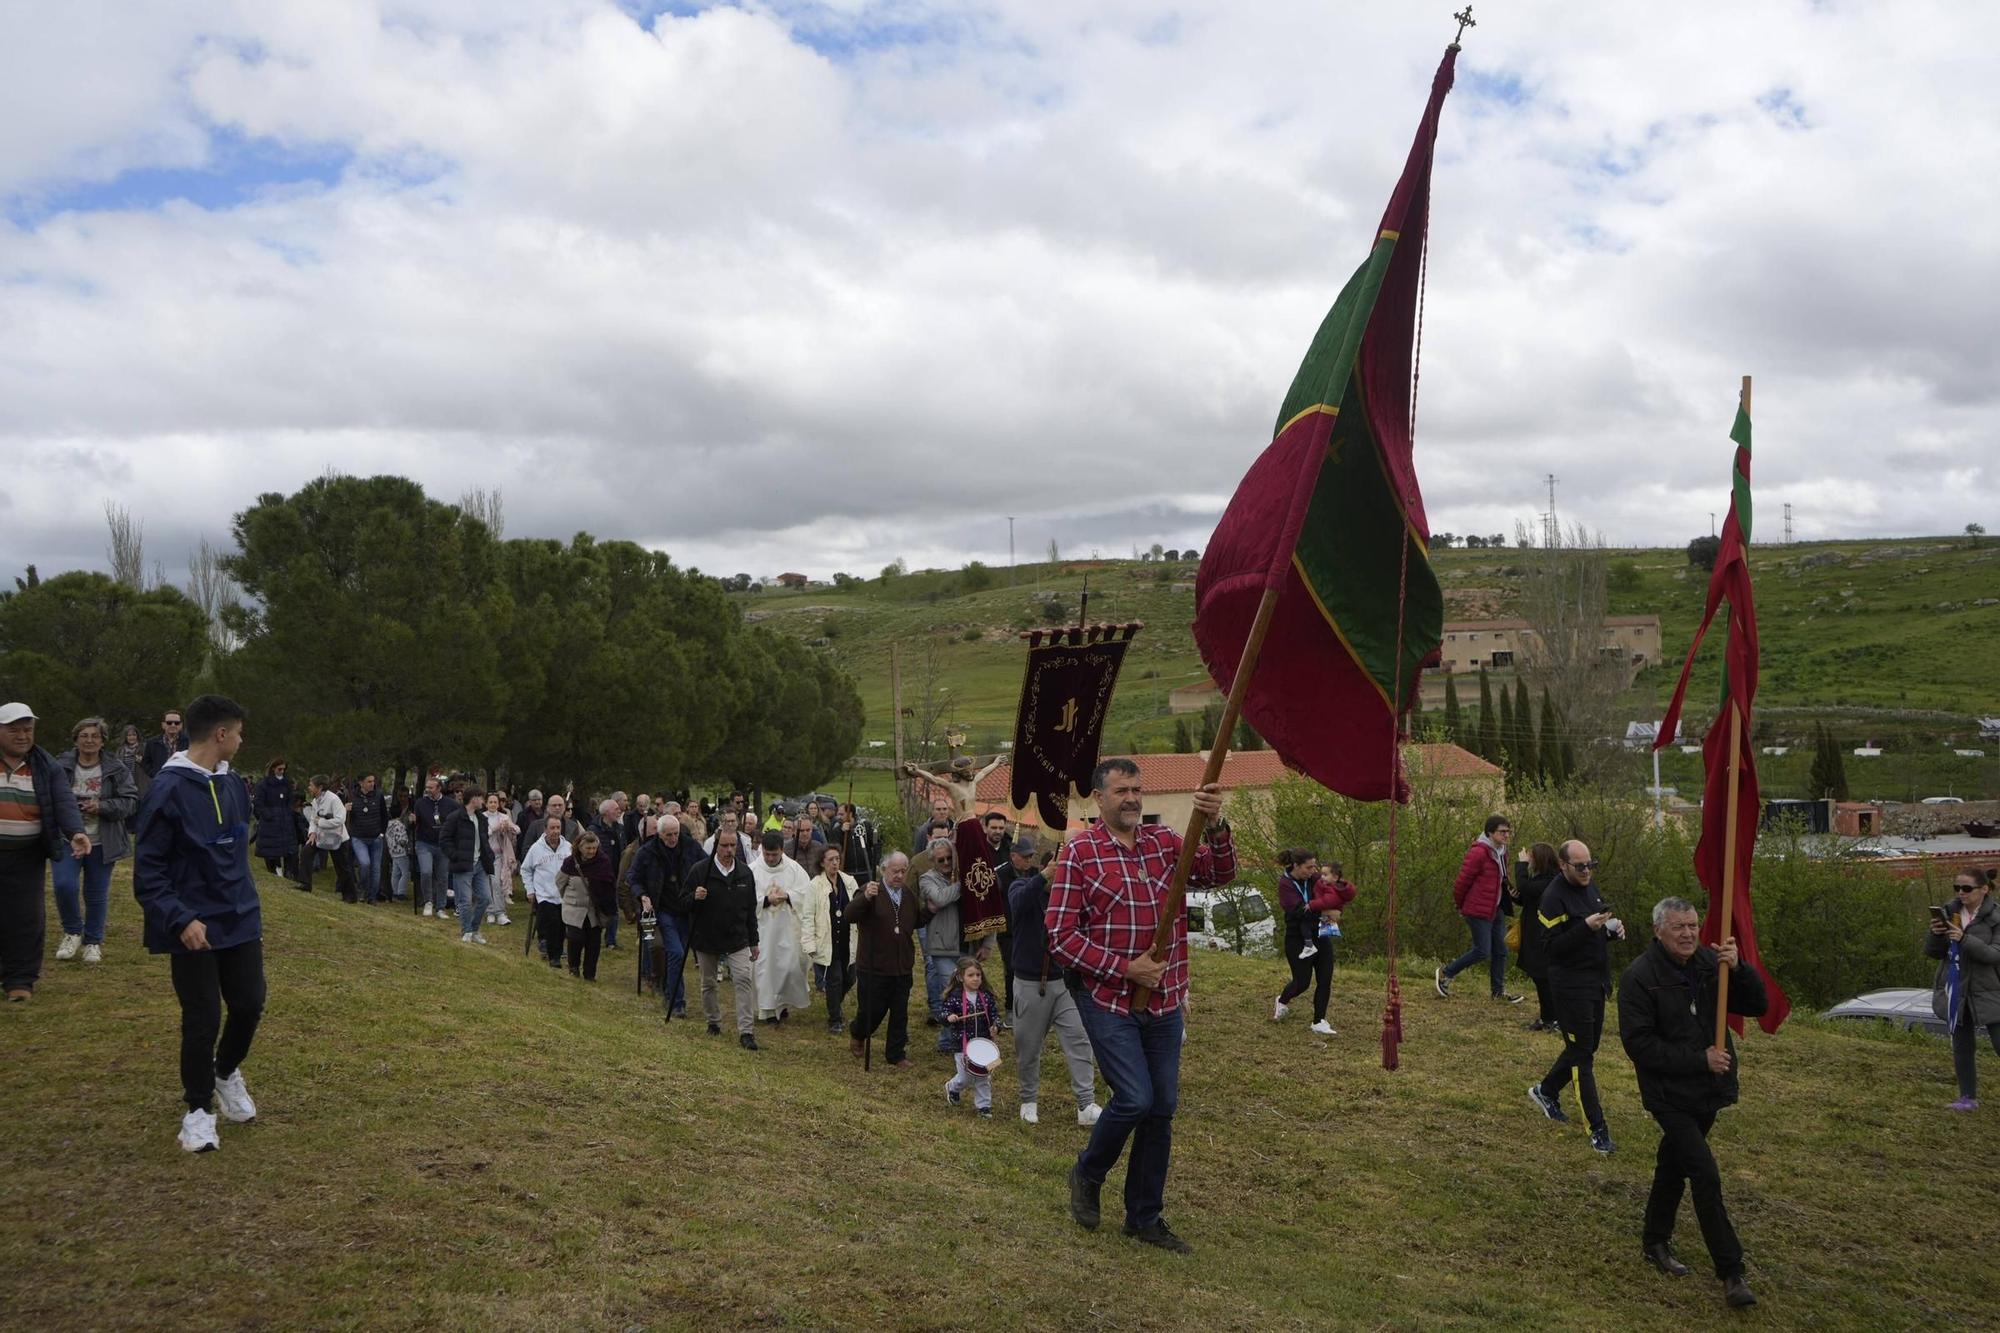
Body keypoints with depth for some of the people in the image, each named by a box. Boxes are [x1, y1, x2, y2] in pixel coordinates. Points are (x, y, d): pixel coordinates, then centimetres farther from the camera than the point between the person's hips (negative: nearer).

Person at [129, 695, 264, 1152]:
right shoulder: (169, 789, -16)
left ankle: (227, 1071, 37)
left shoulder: (232, 785, 7)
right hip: (195, 929, -6)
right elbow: (148, 870, -15)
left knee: (249, 1004, 7)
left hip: (241, 921, 6)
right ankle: (199, 1109, 20)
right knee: (202, 1021, 1)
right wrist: (180, 920, -23)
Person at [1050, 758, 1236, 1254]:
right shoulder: (1079, 853, -9)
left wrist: (1216, 826, -26)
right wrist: (1125, 969, -16)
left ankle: (1145, 1216, 25)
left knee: (1163, 1107, 9)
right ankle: (1087, 1175, 17)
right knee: (1135, 1099, -13)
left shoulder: (1165, 841, 5)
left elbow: (1219, 873, -8)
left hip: (1164, 1003, 5)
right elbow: (1061, 935, -11)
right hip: (1108, 1002, -5)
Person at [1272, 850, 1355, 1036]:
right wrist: (1325, 912, -22)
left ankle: (1319, 1022, 8)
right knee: (1302, 982, -1)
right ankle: (1282, 1001, 31)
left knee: (1325, 980, -2)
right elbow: (1298, 910, -23)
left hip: (1320, 934, 5)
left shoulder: (1315, 879, 2)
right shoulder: (1285, 884, -11)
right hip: (1297, 939, -4)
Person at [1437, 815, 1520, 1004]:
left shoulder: (1500, 852, 9)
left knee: (1501, 950, 11)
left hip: (1495, 910, 9)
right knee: (1482, 952, -5)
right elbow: (1462, 881, -16)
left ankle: (1499, 991, 22)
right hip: (1478, 911, -9)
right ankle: (1445, 973, 11)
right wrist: (1461, 906, -3)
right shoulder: (1478, 853, -20)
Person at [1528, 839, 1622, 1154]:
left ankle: (1546, 1090, 39)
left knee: (1584, 1047, 19)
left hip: (1596, 982, 9)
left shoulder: (1589, 887, 9)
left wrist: (1613, 928, -1)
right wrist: (1586, 927, -31)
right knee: (1582, 1056, -3)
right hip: (1571, 986, -9)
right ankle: (1598, 1130, 1)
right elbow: (1552, 946, -21)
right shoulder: (1554, 897, -17)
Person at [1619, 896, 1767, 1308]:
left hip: (1709, 1089, 6)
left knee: (1674, 1165, 20)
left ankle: (1655, 1242, 36)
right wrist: (1700, 1058, -22)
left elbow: (1757, 1006, -2)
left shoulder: (1710, 962, -1)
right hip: (1670, 1094, -6)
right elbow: (1638, 1043, -19)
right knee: (1706, 1177, -10)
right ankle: (1732, 1273, -3)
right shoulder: (1639, 977, -18)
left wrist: (1738, 969, -21)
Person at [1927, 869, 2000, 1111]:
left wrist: (1964, 939, -31)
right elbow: (1933, 953, 5)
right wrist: (1936, 934, -16)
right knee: (1962, 1048, 10)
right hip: (1955, 990, 5)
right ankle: (1968, 1098, 20)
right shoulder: (1949, 912, 3)